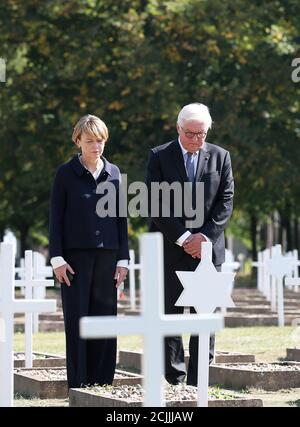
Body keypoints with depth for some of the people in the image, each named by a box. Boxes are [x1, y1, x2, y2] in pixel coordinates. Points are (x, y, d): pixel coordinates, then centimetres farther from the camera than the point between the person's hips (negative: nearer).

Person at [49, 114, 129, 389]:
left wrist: (123, 258, 6)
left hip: (107, 255, 3)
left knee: (105, 318, 2)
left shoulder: (114, 173, 10)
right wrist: (57, 258, -7)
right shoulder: (66, 173, 2)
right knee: (76, 319, -2)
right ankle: (78, 384, 2)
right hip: (75, 255, -3)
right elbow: (56, 218, 0)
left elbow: (121, 218, 11)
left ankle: (102, 381, 9)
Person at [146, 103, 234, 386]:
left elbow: (225, 202, 3)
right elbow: (155, 204, -5)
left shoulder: (220, 157, 8)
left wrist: (205, 236, -10)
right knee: (170, 317, 0)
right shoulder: (159, 157, 2)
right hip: (170, 249, -1)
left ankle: (199, 383, 2)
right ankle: (174, 381, 5)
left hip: (207, 248, 1)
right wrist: (183, 237, -12)